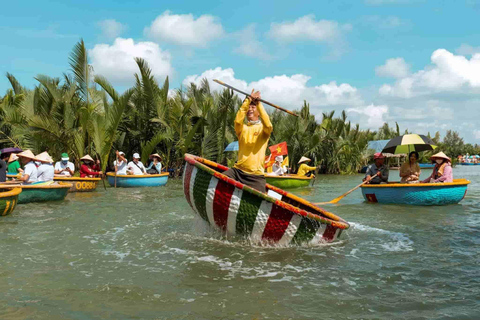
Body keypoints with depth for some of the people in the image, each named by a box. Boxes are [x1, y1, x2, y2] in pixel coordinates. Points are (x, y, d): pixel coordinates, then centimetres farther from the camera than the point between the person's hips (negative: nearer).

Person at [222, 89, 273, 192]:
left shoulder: (263, 128, 9)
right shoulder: (242, 128, 13)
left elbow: (268, 125, -17)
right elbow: (237, 121, -11)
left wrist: (258, 103, -16)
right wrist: (248, 100, -13)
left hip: (256, 175, -1)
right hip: (238, 170, 2)